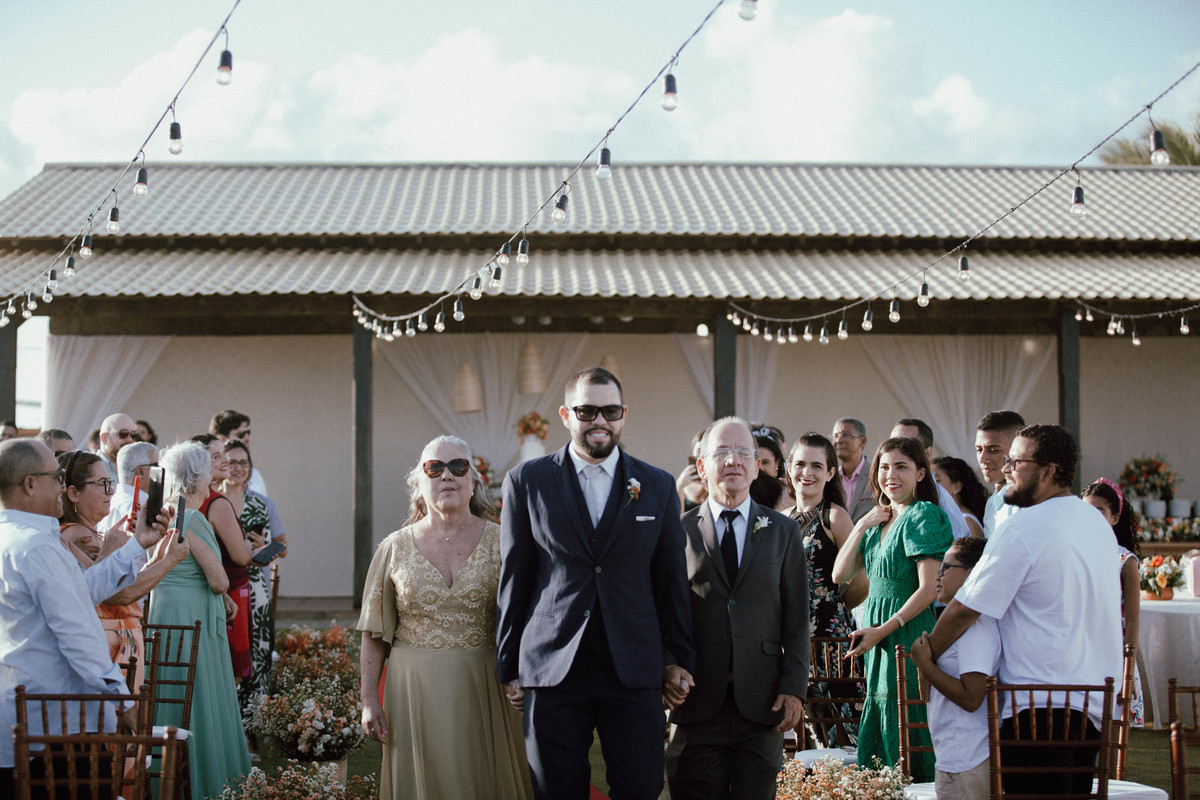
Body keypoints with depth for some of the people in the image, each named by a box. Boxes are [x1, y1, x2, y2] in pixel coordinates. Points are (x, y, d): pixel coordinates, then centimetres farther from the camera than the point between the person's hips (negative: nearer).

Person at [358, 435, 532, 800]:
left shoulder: (499, 543, 0)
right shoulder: (395, 548, 3)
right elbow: (374, 636, 6)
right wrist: (369, 700, 1)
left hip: (484, 691, 0)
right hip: (414, 691, 1)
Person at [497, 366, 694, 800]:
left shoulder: (658, 486, 7)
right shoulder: (527, 481, 3)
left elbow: (672, 581, 11)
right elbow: (513, 580, 5)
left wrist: (679, 659, 10)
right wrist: (508, 665, 5)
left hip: (634, 669, 1)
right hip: (551, 666, -1)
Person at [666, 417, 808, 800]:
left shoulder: (783, 531, 8)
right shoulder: (679, 531, 4)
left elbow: (796, 617, 6)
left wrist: (794, 687, -2)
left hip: (762, 707, 1)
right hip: (697, 703, -1)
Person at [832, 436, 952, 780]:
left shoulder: (924, 516, -9)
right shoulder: (880, 522, 15)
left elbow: (929, 589, -15)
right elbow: (840, 574, 10)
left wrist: (883, 629, -17)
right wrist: (862, 526, 2)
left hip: (908, 635, -8)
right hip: (880, 644, 8)